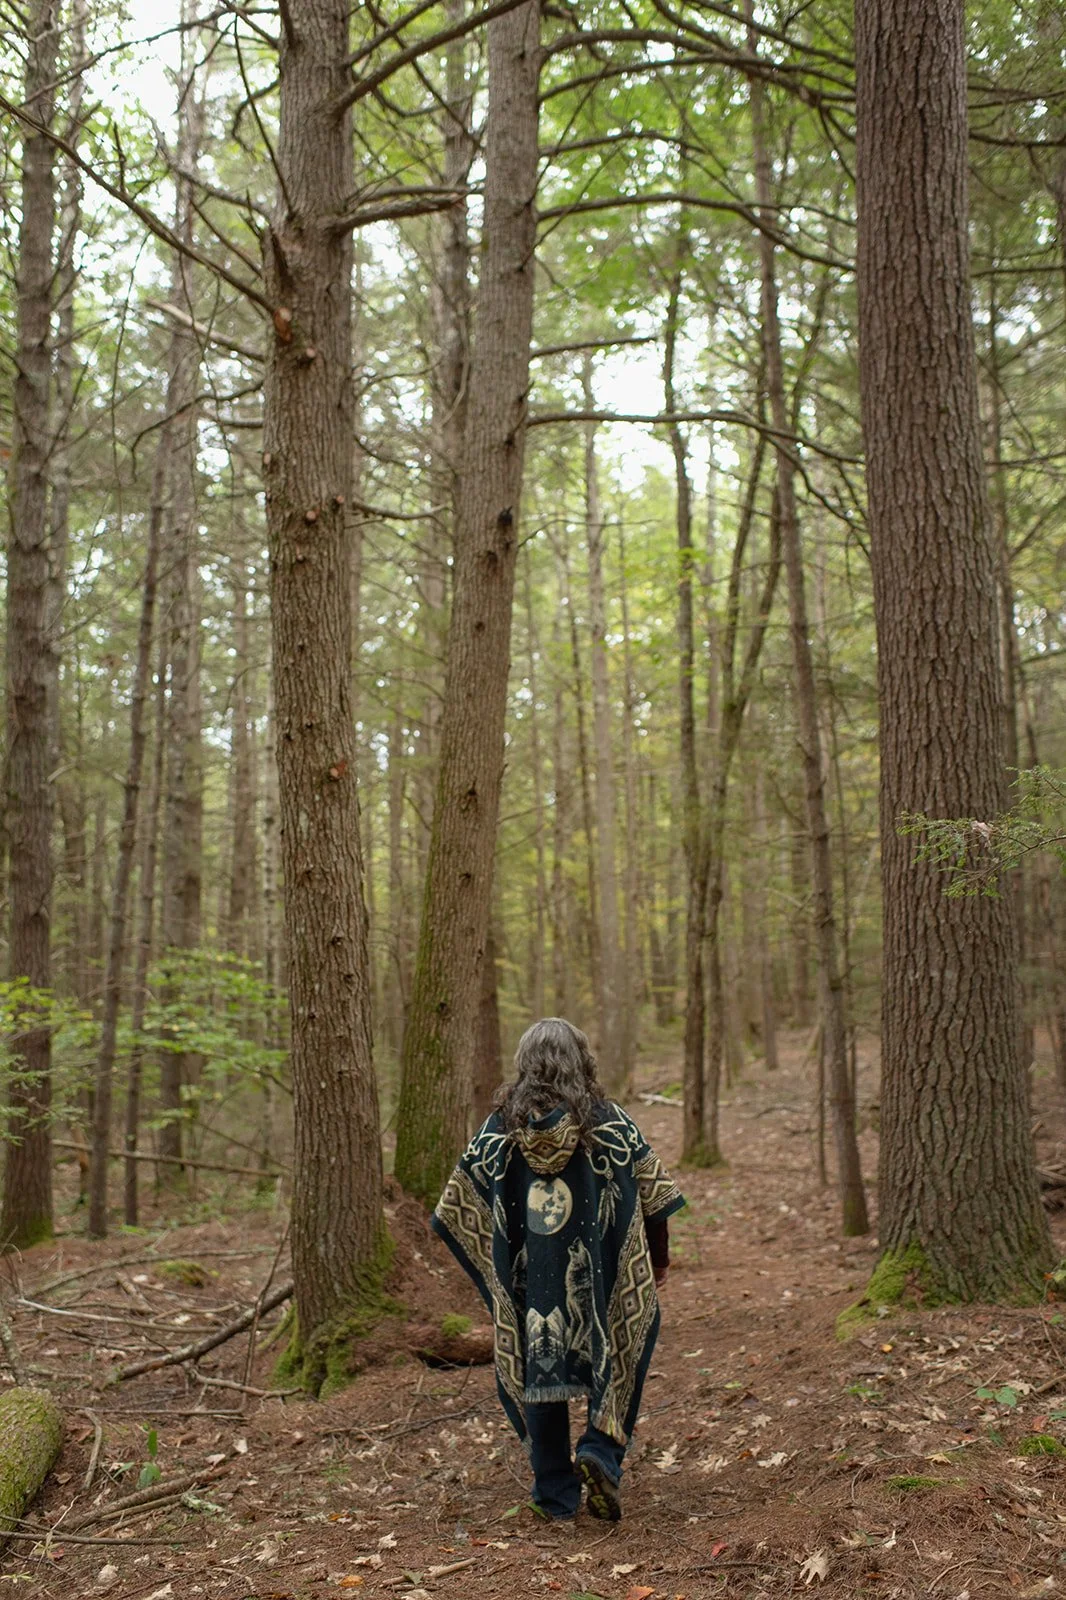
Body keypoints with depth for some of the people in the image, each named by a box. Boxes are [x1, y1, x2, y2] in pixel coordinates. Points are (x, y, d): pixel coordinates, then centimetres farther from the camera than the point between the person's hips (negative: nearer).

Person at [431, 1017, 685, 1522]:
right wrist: (659, 1259, 12)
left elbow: (456, 1210, 2)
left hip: (528, 1277, 2)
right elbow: (655, 1196, -2)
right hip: (597, 1273, -1)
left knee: (536, 1368, 12)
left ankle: (556, 1493, 19)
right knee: (615, 1359, 17)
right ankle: (602, 1452, -2)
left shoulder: (499, 1128, -2)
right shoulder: (610, 1122, -6)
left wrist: (490, 1270, 15)